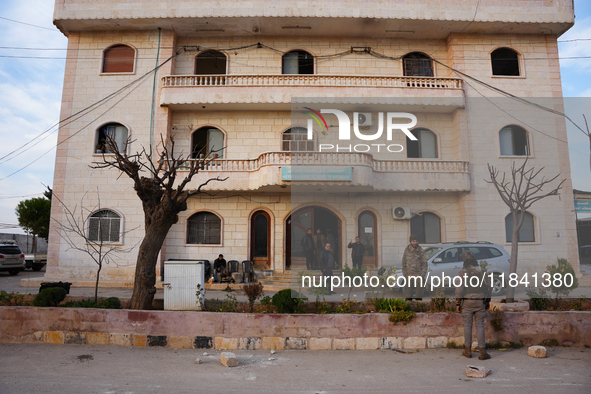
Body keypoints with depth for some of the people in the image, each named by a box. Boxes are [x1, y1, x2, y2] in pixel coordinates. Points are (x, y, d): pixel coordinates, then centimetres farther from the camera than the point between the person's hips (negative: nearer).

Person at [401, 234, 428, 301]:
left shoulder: (421, 252, -3)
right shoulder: (406, 251, 4)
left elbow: (424, 265, 1)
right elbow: (404, 264, 10)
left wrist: (422, 276, -7)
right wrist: (405, 275, 2)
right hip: (409, 277, 2)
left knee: (419, 297, 4)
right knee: (408, 297, 4)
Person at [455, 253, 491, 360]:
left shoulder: (463, 272, -7)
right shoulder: (482, 271, 3)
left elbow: (459, 289, -9)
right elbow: (487, 287, 6)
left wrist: (458, 304, -3)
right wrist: (488, 301, 17)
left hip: (467, 302, -2)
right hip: (480, 302, 2)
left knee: (467, 325, 7)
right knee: (480, 326, 5)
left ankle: (468, 350, 14)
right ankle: (482, 352, 2)